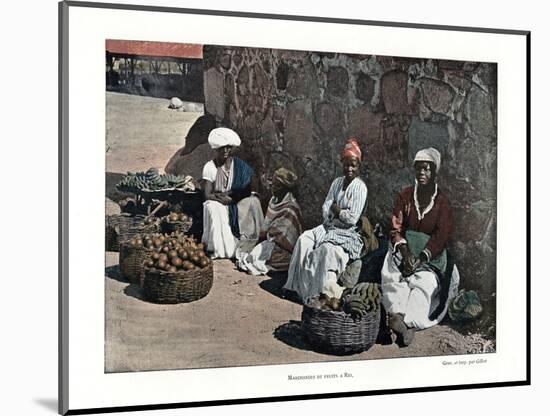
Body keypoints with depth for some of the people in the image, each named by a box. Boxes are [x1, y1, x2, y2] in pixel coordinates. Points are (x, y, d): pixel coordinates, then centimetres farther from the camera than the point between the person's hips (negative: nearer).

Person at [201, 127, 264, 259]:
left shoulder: (239, 166, 0)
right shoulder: (209, 167, -5)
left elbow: (247, 191, -6)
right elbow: (207, 194, -11)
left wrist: (228, 194, -18)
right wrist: (223, 198, -29)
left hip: (236, 205, 2)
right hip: (218, 204, -1)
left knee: (253, 201, -26)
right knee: (214, 208, -35)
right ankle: (218, 249, -32)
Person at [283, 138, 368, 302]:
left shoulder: (359, 187, -10)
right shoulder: (337, 182, 11)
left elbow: (352, 218, -17)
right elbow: (325, 209, 7)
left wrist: (335, 208, -4)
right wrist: (342, 213, -12)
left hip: (348, 233, -7)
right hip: (330, 227, 7)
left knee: (328, 249, -34)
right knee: (304, 239, -15)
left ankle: (326, 290, -26)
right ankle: (301, 286, -11)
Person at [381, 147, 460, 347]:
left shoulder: (442, 202, 3)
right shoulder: (405, 196, 8)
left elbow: (441, 237, -6)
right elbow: (396, 227, 0)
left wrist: (421, 259, -19)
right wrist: (405, 253, -18)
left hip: (431, 254, -2)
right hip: (405, 248, 2)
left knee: (425, 281, -32)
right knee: (393, 277, -30)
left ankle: (405, 321, -48)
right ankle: (398, 314, -50)